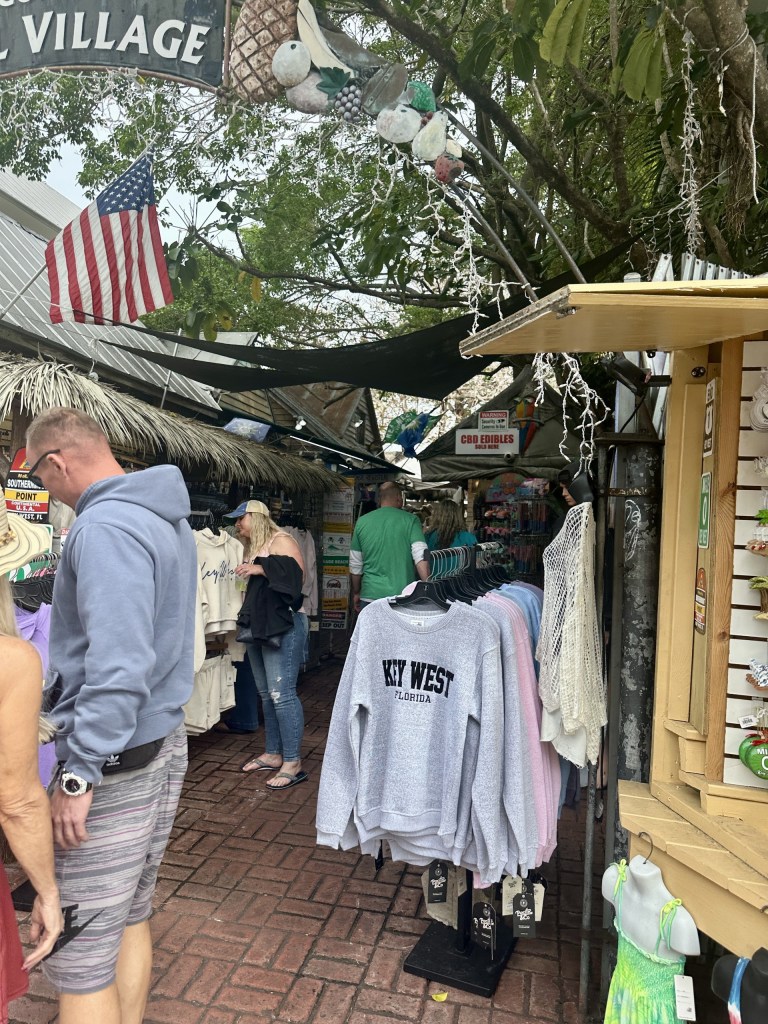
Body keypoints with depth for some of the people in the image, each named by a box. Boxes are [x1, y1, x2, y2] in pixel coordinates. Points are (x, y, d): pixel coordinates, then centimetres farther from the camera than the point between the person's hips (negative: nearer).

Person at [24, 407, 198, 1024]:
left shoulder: (104, 527, -20)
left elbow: (117, 665, -28)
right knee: (131, 915, 21)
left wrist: (79, 774, -22)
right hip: (165, 741, 10)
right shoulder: (169, 519, 10)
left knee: (79, 951, 4)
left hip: (115, 762, -10)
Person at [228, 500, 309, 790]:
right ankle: (272, 754, 21)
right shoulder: (252, 548, 18)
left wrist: (262, 569, -19)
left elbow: (297, 575, -19)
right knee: (266, 693, 12)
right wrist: (244, 576, 8)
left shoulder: (281, 540, -6)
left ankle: (292, 763, -4)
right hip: (257, 624, 9)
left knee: (281, 692, -10)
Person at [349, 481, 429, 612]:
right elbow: (421, 557, -13)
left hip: (370, 596, 2)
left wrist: (356, 593, 23)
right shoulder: (410, 520, -2)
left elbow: (355, 566, 11)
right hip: (402, 596, -2)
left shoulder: (362, 522, 6)